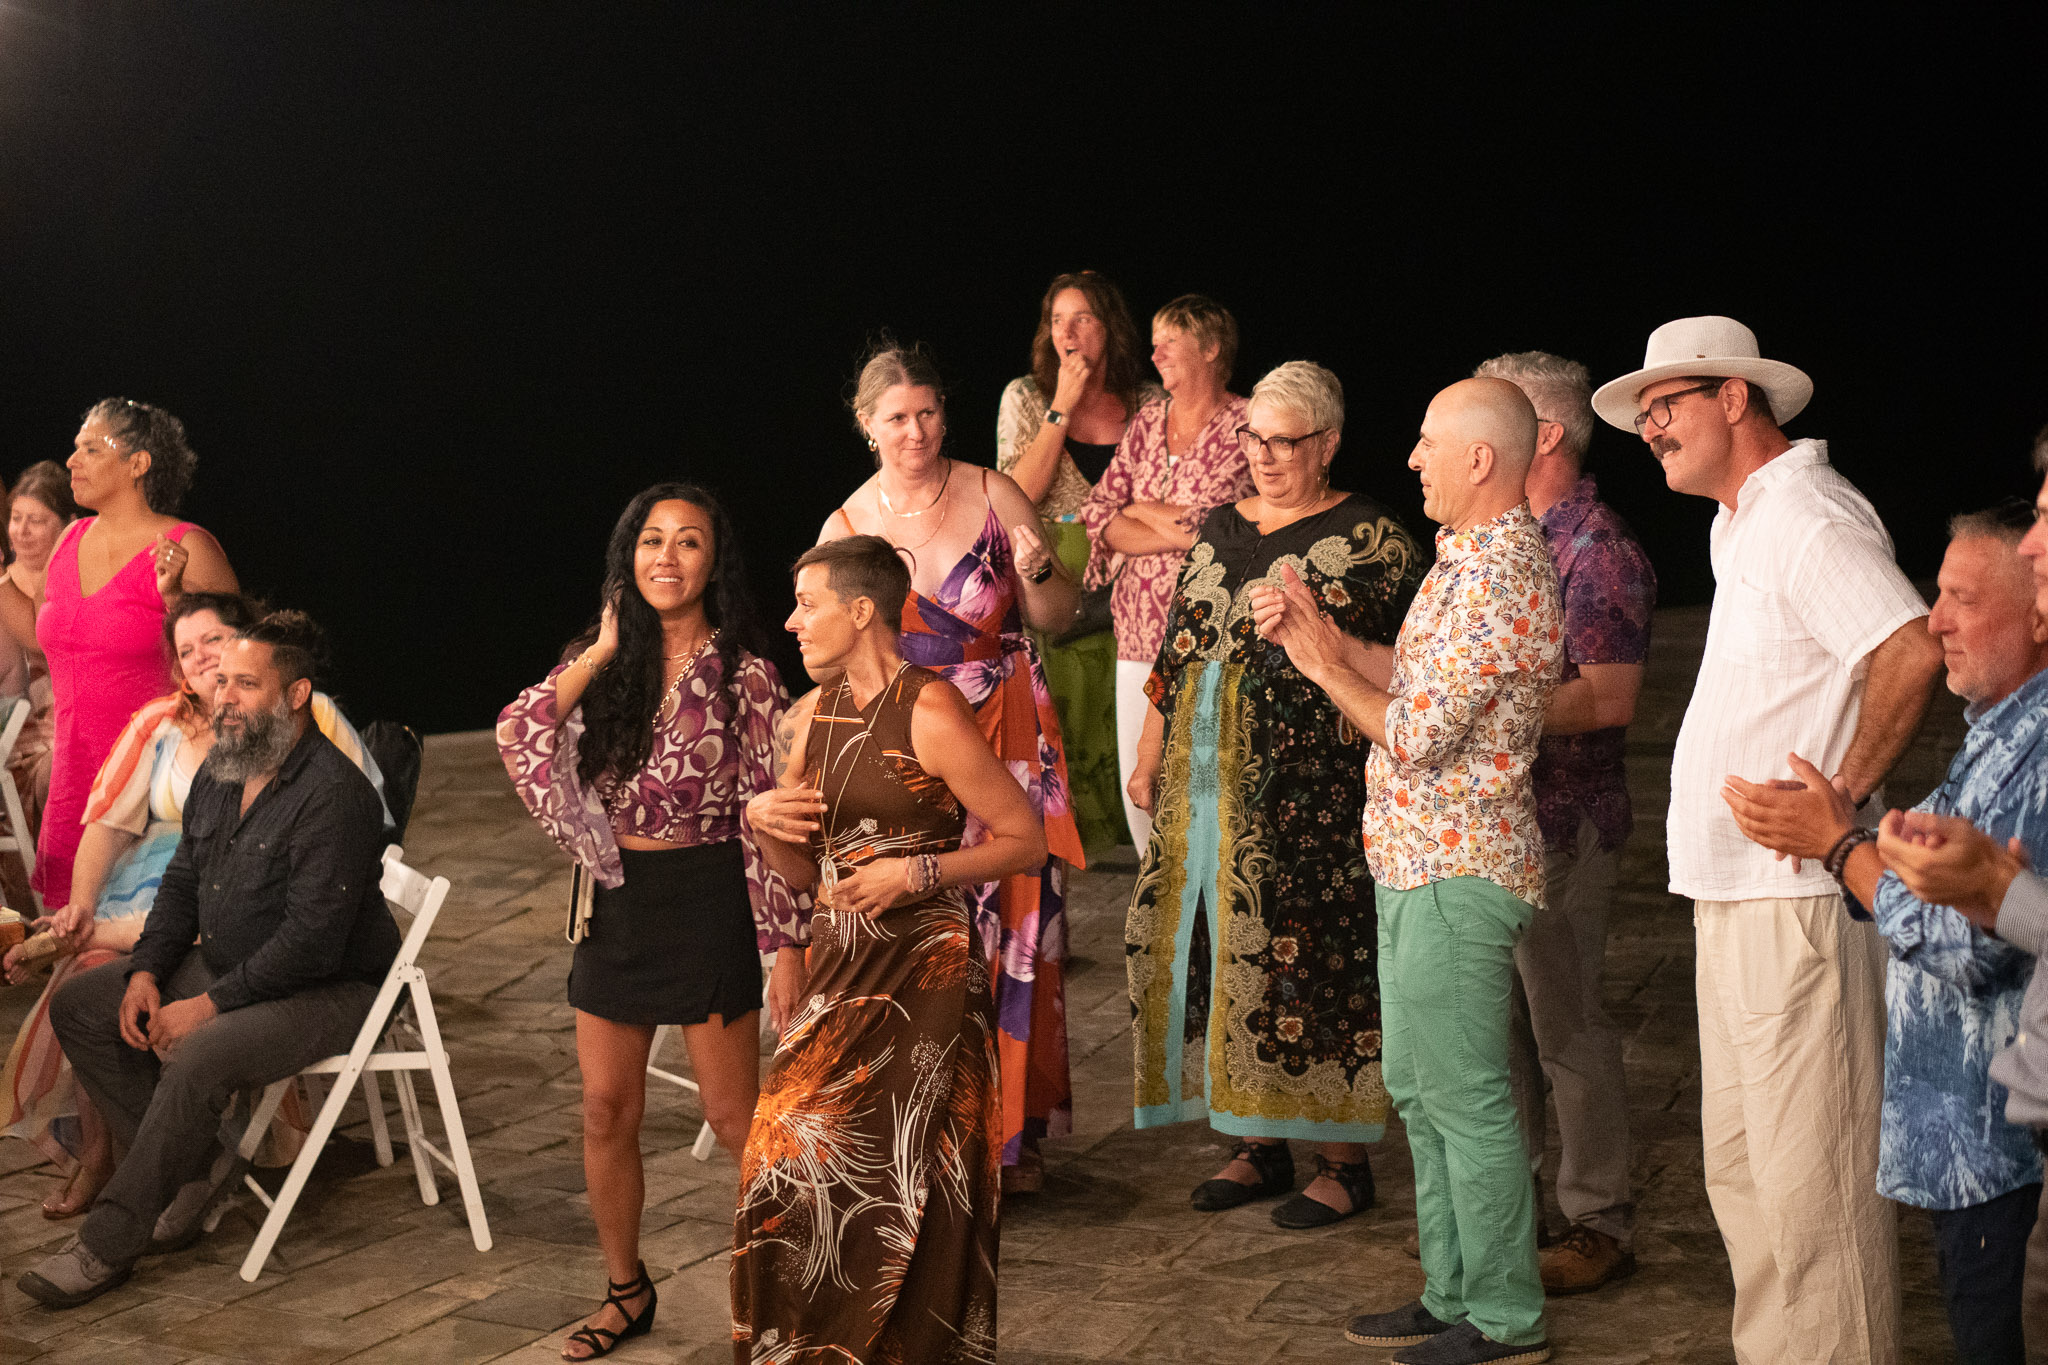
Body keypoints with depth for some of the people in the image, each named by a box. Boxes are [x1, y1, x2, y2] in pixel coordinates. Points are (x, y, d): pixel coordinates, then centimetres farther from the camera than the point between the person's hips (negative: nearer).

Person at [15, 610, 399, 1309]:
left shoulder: (334, 794, -23)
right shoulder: (221, 772, 6)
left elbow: (311, 942, -26)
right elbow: (183, 880, 15)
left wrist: (209, 1005, -23)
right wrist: (147, 971, -1)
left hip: (329, 989, -9)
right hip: (227, 965, 9)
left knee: (199, 1058, -33)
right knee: (76, 1007, 3)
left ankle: (108, 1245, -18)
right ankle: (194, 1163, 1)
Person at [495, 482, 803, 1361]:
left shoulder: (743, 676, -7)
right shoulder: (599, 667, 6)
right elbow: (517, 738, -11)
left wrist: (786, 945, -11)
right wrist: (603, 652, -9)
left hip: (707, 901, -5)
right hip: (616, 901, 5)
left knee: (733, 1118, 1)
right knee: (606, 1112, 10)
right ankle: (626, 1290, 29)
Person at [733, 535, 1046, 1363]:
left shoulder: (929, 712, -12)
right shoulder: (816, 713, 10)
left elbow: (1025, 840, -10)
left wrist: (916, 873, -18)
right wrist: (764, 819, -2)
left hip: (921, 977, -7)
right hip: (839, 970, 7)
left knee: (896, 1187, -3)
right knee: (794, 1173, 6)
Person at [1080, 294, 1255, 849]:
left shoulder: (1245, 426, -6)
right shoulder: (1148, 419, 14)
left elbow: (1203, 521, -16)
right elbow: (1096, 515, 7)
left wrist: (1137, 510, 0)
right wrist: (1176, 534, -8)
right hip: (1138, 636, 6)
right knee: (1136, 789, 8)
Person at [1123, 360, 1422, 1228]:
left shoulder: (1369, 539, -3)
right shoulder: (1219, 530, 15)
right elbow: (1175, 652, 20)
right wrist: (1149, 758, 18)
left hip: (1307, 793, -6)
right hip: (1205, 787, 6)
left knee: (1307, 959, -4)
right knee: (1220, 951, 8)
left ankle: (1344, 1162, 9)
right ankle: (1259, 1146, 22)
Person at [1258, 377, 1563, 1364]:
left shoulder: (1498, 579, -21)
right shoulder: (1472, 557, 13)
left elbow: (1417, 734, -22)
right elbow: (1417, 677, 17)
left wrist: (1326, 669, -9)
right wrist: (1322, 635, 7)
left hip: (1457, 873, -11)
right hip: (1418, 864, 11)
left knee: (1465, 1096, -2)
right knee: (1418, 1087, 17)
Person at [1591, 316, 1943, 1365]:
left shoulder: (1807, 516, -13)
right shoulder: (1741, 522, 18)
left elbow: (1913, 650, -26)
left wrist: (1845, 793, -19)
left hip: (1799, 897, -10)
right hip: (1736, 891, 10)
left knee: (1811, 1178, -4)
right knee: (1740, 1168, 16)